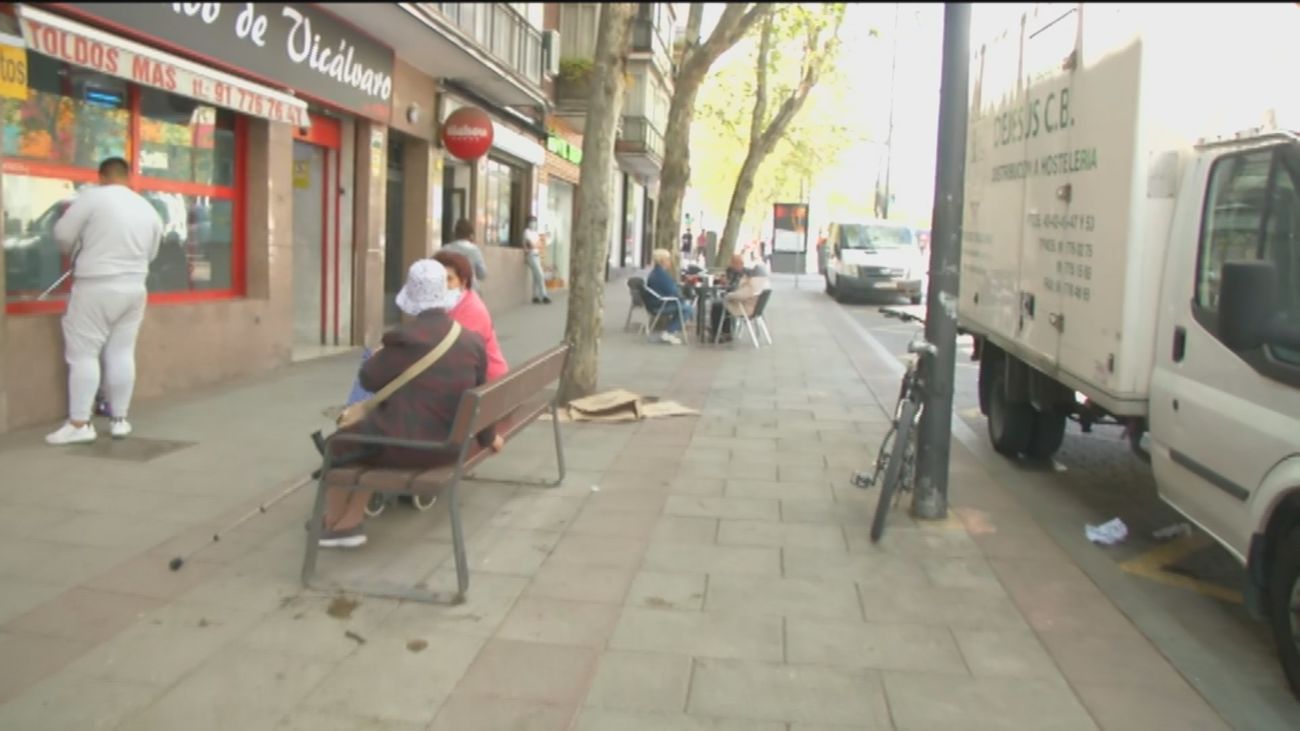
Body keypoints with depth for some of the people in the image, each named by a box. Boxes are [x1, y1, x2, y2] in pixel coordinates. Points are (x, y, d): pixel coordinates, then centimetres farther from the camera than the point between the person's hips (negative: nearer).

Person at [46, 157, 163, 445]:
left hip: (96, 287, -5)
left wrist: (76, 251, 17)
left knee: (83, 354, 0)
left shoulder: (93, 197, -8)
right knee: (122, 353, 9)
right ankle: (119, 420, 13)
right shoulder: (148, 209, 9)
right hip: (134, 288, 5)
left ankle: (79, 424, -1)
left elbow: (62, 235, -4)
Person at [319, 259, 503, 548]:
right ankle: (351, 523, 28)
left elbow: (369, 379, -2)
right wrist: (488, 438, 26)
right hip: (448, 447, 6)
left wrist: (379, 353, 20)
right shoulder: (472, 341, -2)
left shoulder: (404, 339, -18)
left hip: (403, 446, -6)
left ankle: (333, 523, 43)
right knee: (363, 431, 30)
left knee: (340, 444, 24)